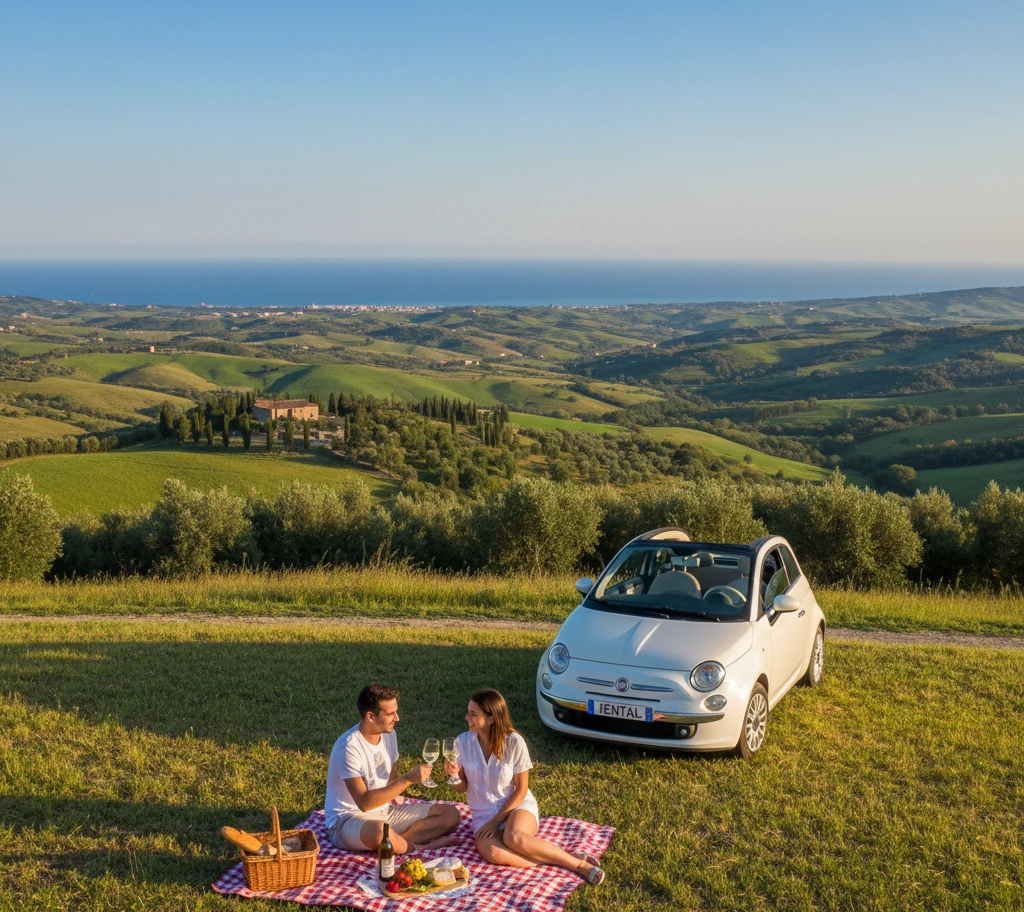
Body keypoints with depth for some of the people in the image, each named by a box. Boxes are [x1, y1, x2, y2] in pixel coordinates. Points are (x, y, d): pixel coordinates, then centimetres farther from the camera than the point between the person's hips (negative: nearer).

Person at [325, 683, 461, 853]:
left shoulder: (389, 735, 2)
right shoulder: (348, 746, -23)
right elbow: (364, 802, -27)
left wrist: (396, 795, -3)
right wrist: (407, 779, -28)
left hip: (384, 811, 8)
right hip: (347, 820, -8)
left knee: (451, 814, -4)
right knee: (379, 831, -44)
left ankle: (396, 841, -19)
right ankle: (418, 848, -15)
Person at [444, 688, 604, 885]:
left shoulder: (514, 742, -13)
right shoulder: (463, 742, -5)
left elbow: (520, 790, -8)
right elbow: (462, 787, 3)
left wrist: (497, 820, -15)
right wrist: (454, 776, -19)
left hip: (518, 805, -2)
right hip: (483, 813, 3)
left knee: (513, 838, -38)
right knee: (490, 852, -32)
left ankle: (577, 862, -23)